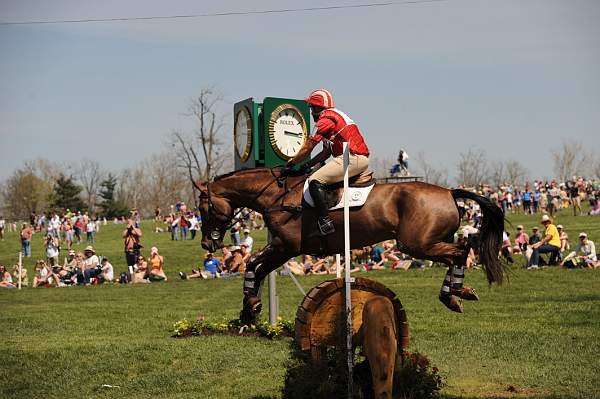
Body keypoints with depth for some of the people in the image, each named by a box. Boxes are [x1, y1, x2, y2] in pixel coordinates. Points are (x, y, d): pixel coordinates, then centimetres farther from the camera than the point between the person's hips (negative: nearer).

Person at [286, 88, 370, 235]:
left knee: (315, 181, -15)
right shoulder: (335, 116, 26)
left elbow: (306, 150, -4)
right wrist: (307, 166, 19)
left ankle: (325, 222, -22)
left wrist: (290, 164, 9)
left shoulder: (326, 119, -6)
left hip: (353, 158, -10)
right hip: (362, 159, 10)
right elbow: (326, 152, 25)